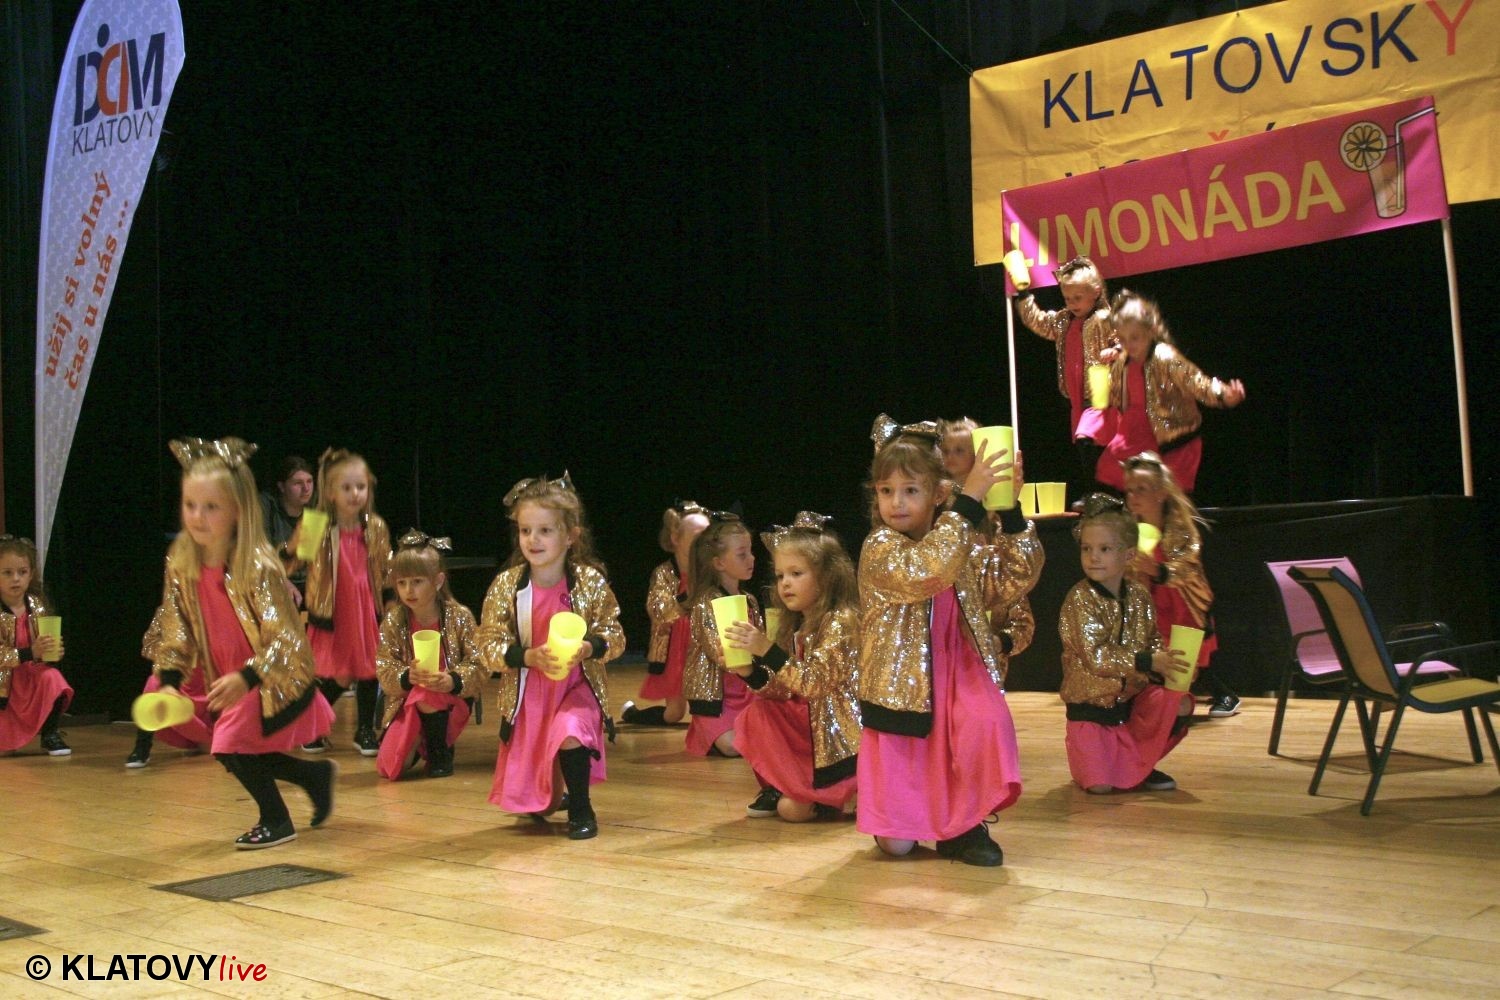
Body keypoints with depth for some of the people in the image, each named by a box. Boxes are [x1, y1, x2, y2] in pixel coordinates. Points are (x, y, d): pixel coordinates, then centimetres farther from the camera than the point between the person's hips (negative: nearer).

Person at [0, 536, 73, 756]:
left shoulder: (37, 606, -6)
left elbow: (47, 645, 4)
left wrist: (53, 652, -19)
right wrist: (30, 653, -36)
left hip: (30, 673, 3)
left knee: (52, 678, -28)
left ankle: (50, 734, -12)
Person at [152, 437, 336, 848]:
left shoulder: (258, 566, -26)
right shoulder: (181, 563, -7)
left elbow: (285, 640, -27)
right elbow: (177, 630, 0)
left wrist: (245, 678, -40)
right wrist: (169, 682, -13)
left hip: (281, 680, -7)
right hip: (231, 682, 7)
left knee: (233, 744, -17)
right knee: (242, 754, 8)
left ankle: (276, 820, 8)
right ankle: (316, 773, 34)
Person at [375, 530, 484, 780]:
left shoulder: (459, 616, -11)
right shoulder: (393, 621, -5)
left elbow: (478, 665, -13)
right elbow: (384, 669, -8)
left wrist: (452, 681, -34)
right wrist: (407, 677, -30)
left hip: (450, 701, -2)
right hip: (406, 702, 3)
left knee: (428, 696, -38)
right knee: (388, 768, -15)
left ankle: (440, 752, -7)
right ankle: (417, 744, 23)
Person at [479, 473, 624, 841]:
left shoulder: (591, 583, -10)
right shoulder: (506, 585, -9)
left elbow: (615, 637, -6)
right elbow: (489, 647, -9)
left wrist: (586, 648, -26)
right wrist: (530, 656, -25)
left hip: (576, 687, -2)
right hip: (526, 692, 2)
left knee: (570, 731, -34)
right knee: (525, 794, 9)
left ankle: (581, 809, -8)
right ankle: (552, 798, 48)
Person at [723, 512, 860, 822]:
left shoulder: (842, 621, -16)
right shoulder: (794, 627, 7)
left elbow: (814, 682, -26)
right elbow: (783, 691, 5)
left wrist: (766, 649, -32)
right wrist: (749, 672, -12)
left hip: (841, 735, -8)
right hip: (809, 724, 8)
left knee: (794, 809, -16)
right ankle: (776, 785, 3)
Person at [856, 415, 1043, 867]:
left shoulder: (963, 547, 6)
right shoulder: (880, 548, -12)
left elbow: (1014, 581, 2)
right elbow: (923, 573, -31)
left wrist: (1010, 511, -9)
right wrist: (969, 499, -32)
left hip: (959, 676, 4)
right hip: (901, 689, -4)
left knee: (989, 722, -34)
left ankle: (962, 825, -7)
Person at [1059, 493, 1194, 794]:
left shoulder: (1139, 595, 1)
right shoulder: (1080, 598, -17)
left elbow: (1153, 642, 13)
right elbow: (1095, 656, -24)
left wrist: (1168, 663, -9)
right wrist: (1148, 662, -25)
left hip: (1134, 695, 5)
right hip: (1091, 704, -5)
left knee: (1181, 704, -20)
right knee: (1100, 786, -16)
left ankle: (1139, 762, 7)